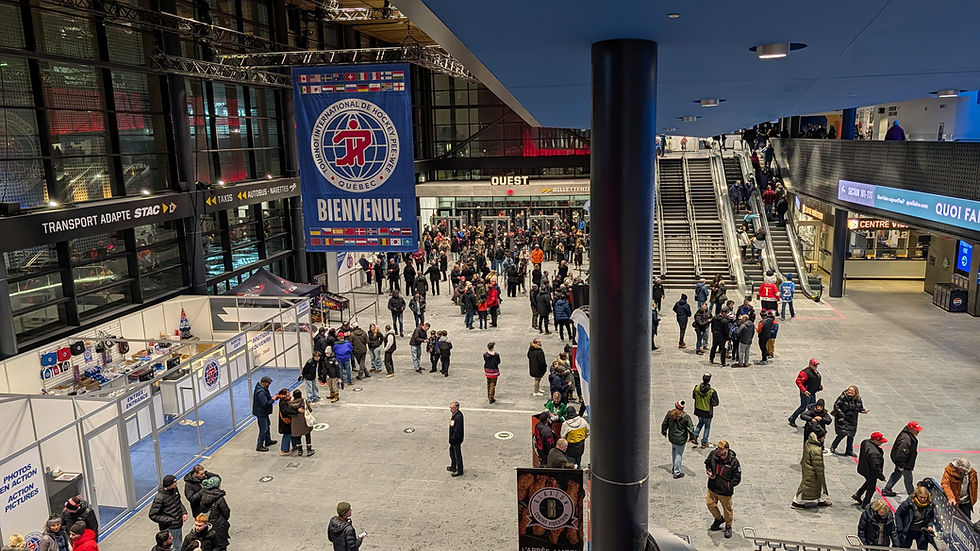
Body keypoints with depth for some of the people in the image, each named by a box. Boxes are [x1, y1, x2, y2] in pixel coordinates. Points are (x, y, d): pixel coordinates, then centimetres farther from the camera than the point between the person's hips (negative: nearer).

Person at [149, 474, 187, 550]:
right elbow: (153, 515, -19)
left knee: (178, 546, 22)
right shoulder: (159, 498, -26)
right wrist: (169, 520, -21)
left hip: (179, 525, 7)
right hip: (169, 528, -7)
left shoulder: (174, 489, -5)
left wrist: (184, 512, 1)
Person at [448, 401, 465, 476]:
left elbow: (457, 431, -28)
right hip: (453, 438, 10)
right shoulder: (454, 414, 2)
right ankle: (453, 467, 42)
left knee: (457, 455, 5)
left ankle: (459, 471, 19)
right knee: (452, 453, 24)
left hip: (456, 439, -10)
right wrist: (451, 438, 11)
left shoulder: (458, 417, -29)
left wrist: (452, 439, -18)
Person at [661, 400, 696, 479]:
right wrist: (692, 437, 3)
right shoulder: (686, 417, -19)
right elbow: (691, 428, -13)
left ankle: (674, 467, 41)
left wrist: (664, 432, 23)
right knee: (679, 454, 5)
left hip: (671, 437, 5)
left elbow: (664, 424, 6)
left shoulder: (669, 414, -7)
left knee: (674, 451, 26)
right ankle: (677, 473, 13)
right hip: (680, 439, -4)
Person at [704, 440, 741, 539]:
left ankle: (728, 526, 38)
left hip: (725, 491, -4)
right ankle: (718, 518, 47)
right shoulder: (713, 454, -12)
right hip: (712, 487, 4)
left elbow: (737, 478, -11)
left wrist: (728, 485, -17)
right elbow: (707, 463, 11)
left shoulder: (734, 462, -21)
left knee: (727, 509, 13)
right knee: (710, 503, 19)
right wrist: (708, 471, -5)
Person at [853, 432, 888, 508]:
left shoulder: (865, 442, -10)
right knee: (871, 488, 15)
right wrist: (881, 477, -16)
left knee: (869, 482, 33)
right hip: (870, 473, -8)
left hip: (863, 469, 9)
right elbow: (875, 467, -31)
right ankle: (865, 504, 32)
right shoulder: (874, 453, -38)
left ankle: (857, 495, 40)